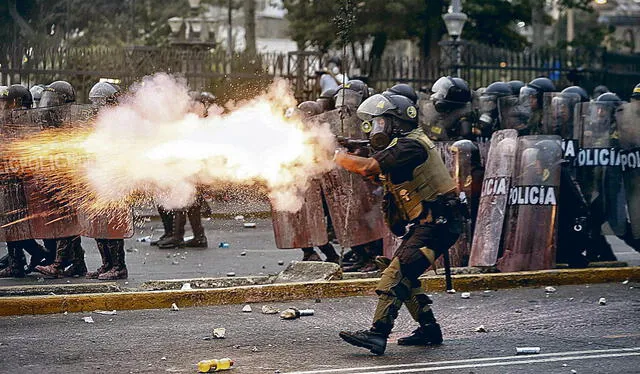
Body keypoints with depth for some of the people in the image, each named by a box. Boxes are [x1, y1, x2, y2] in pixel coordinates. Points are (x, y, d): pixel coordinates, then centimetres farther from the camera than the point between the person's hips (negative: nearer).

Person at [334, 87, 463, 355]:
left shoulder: (411, 145, -16)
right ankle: (429, 329, 19)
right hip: (425, 223, 11)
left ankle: (377, 334, -26)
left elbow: (368, 168, -24)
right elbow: (374, 176, 20)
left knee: (398, 272, -19)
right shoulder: (402, 145, 17)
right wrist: (350, 157, 5)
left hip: (438, 223, -11)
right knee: (403, 275, 14)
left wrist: (338, 156, -9)